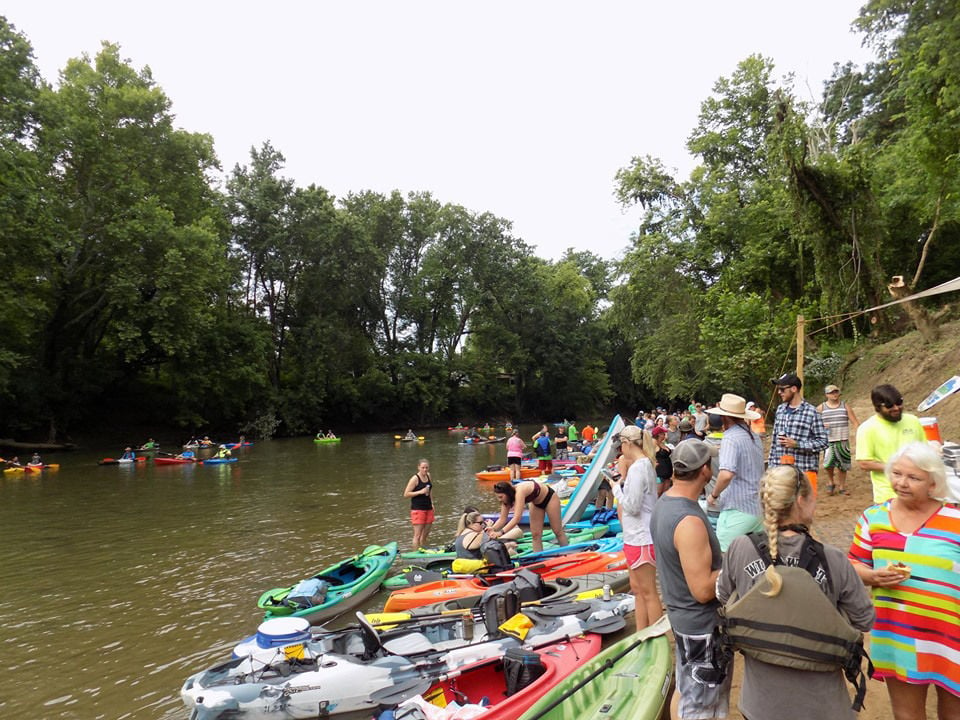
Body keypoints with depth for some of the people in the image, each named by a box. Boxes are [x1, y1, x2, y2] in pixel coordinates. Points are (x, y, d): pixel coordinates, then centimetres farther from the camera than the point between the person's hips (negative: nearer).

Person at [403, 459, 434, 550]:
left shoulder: (429, 476, 7)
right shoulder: (415, 479, -13)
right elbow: (406, 494, -14)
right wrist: (420, 492, -21)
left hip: (428, 508, 7)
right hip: (418, 509, -7)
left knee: (425, 535, 13)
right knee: (417, 535, -5)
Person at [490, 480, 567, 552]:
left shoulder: (519, 492, -41)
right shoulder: (508, 497, -18)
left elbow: (517, 518, -49)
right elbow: (502, 519, -14)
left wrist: (501, 532, -54)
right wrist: (492, 530, -31)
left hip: (549, 497, -7)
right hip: (535, 503, 7)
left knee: (557, 531, 5)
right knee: (535, 534, 0)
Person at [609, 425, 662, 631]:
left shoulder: (637, 468, -21)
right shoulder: (646, 464, 10)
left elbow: (631, 506, -23)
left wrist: (617, 487, -10)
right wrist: (623, 483, 4)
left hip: (641, 539, -10)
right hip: (638, 536, 10)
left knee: (648, 592, 1)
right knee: (637, 588, 19)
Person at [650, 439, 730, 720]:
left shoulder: (664, 502, -2)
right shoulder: (689, 522, -31)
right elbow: (703, 590, -27)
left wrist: (722, 559, 6)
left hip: (681, 614, 9)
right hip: (702, 625, -8)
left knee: (684, 690, 25)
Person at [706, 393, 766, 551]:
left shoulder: (730, 438, -16)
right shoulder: (753, 436, 12)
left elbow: (726, 474, -30)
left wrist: (714, 494, -15)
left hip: (737, 511, -9)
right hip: (758, 508, 9)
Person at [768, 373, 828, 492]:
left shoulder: (811, 412, -7)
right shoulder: (780, 409, 10)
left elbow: (822, 442, -6)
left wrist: (796, 444, -17)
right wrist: (771, 464, 12)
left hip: (804, 470, -5)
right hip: (780, 470, 5)